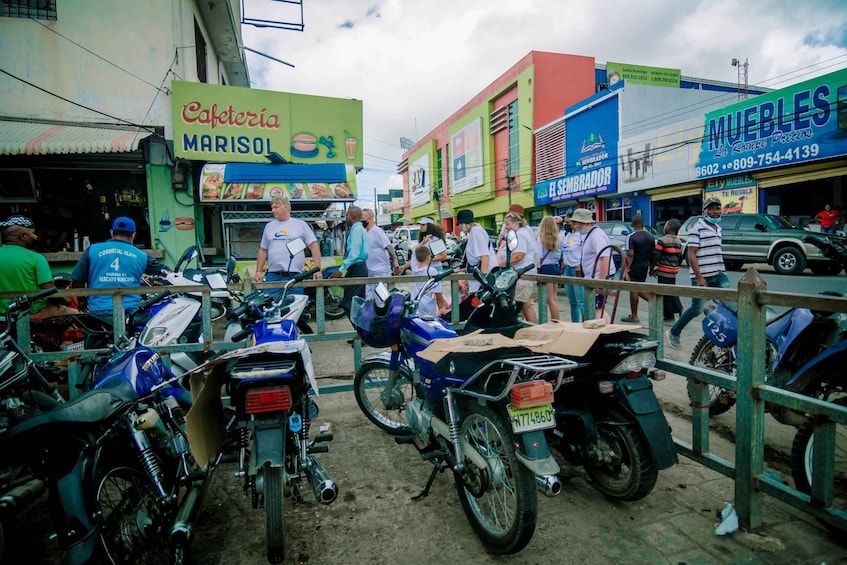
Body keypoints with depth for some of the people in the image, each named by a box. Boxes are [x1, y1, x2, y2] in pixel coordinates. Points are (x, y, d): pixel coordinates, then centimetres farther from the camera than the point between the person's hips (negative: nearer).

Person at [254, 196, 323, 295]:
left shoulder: (300, 224, 6)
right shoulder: (269, 226, 15)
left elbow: (314, 246, 2)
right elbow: (263, 251, 19)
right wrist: (258, 272, 12)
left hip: (295, 276, -2)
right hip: (272, 276, 3)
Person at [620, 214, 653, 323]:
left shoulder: (631, 237, -13)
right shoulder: (651, 236, 7)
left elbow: (630, 255, -19)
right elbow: (653, 254, 10)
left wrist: (626, 271, -17)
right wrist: (651, 268, 20)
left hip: (634, 267, -6)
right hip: (645, 267, 6)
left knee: (633, 290, 2)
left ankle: (634, 317, 9)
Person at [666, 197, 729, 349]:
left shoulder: (718, 228, 16)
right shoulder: (697, 227, -8)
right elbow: (691, 254, -13)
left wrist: (722, 271, 22)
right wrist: (699, 277, -18)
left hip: (720, 275, 7)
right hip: (702, 277, -7)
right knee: (696, 309, 0)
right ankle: (674, 333, 18)